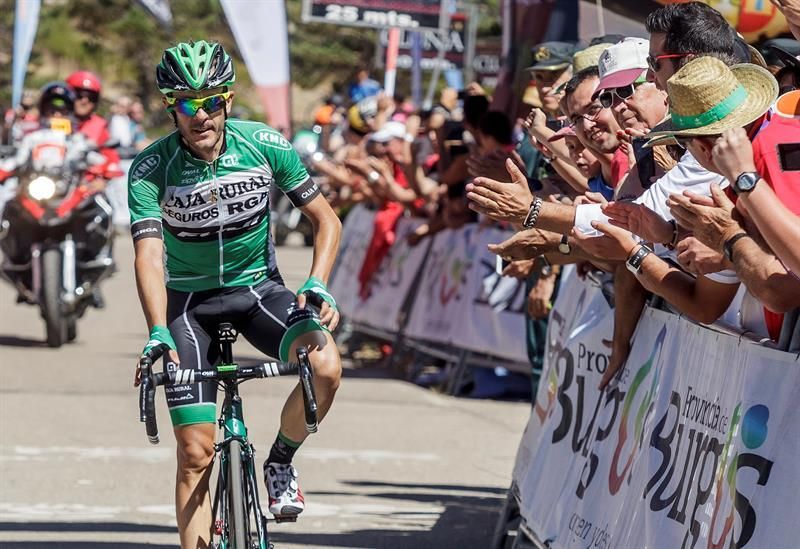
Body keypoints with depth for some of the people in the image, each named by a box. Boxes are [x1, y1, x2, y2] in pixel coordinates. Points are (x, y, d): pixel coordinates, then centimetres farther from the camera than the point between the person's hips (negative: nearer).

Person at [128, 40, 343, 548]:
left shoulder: (266, 145, -15)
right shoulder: (151, 169, -19)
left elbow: (326, 219, -6)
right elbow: (149, 255, -28)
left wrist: (317, 285, -23)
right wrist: (158, 334, -43)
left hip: (257, 288, 1)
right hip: (189, 301, -1)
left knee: (326, 366, -28)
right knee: (196, 452, -7)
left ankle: (281, 460, -1)